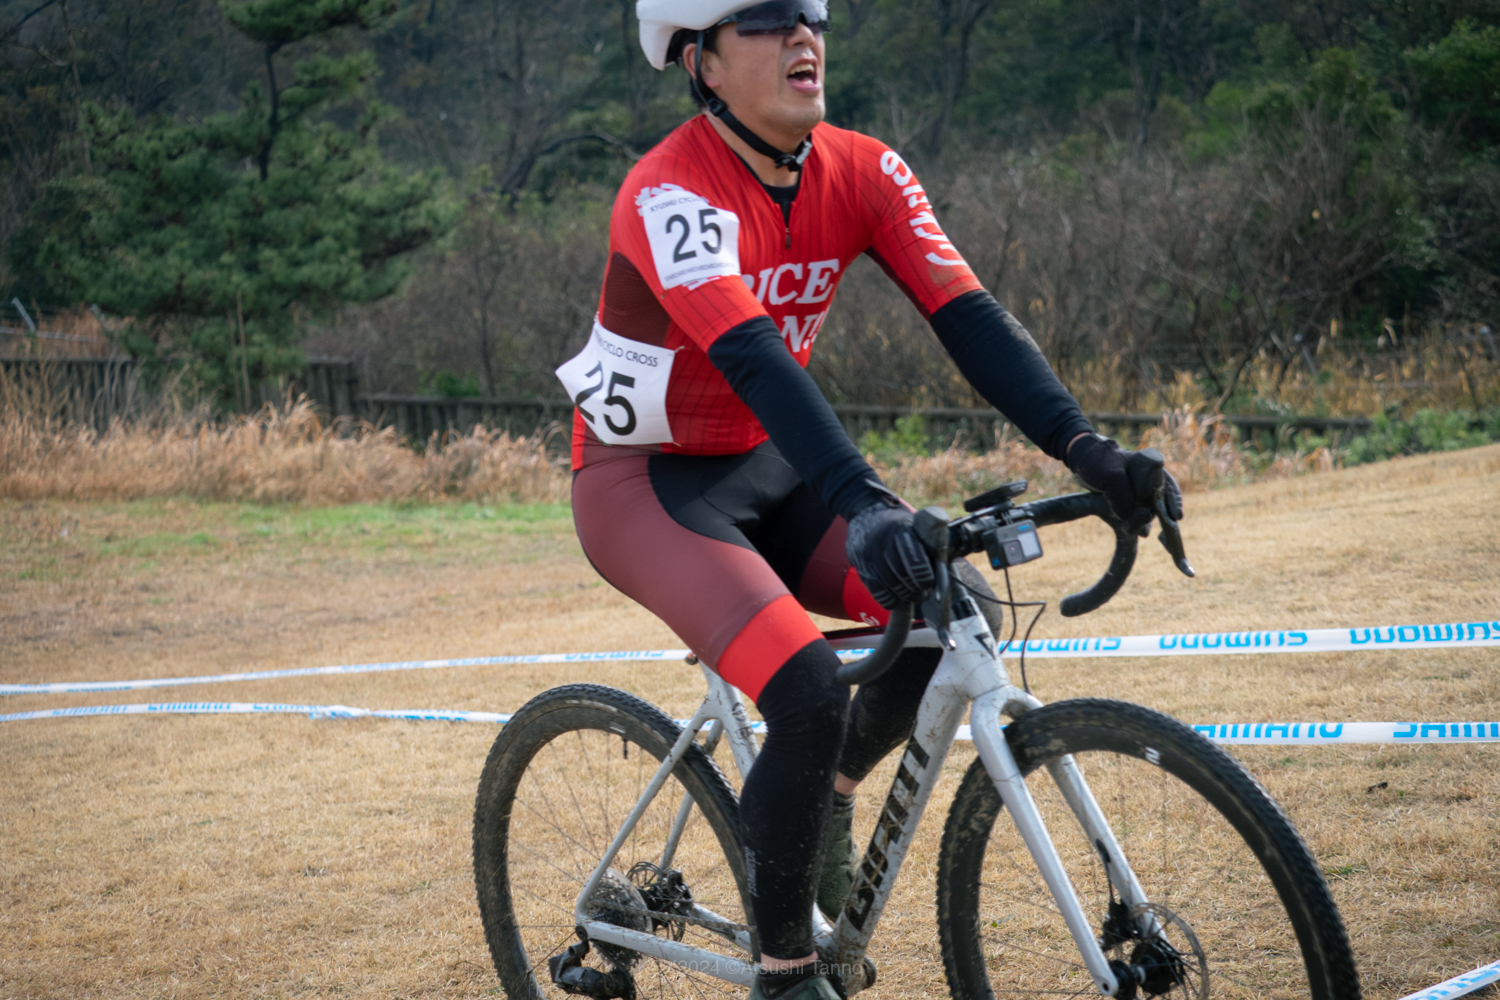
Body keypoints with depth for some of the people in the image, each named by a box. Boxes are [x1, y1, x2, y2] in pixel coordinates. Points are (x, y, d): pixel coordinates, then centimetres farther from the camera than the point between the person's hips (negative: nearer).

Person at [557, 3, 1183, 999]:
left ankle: (831, 788, 11)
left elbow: (967, 313, -16)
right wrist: (863, 502, -53)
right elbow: (751, 358, -40)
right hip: (646, 481, -6)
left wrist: (1082, 443, -31)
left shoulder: (862, 171, -7)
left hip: (766, 468, 6)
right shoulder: (672, 194, -25)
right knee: (811, 693, -26)